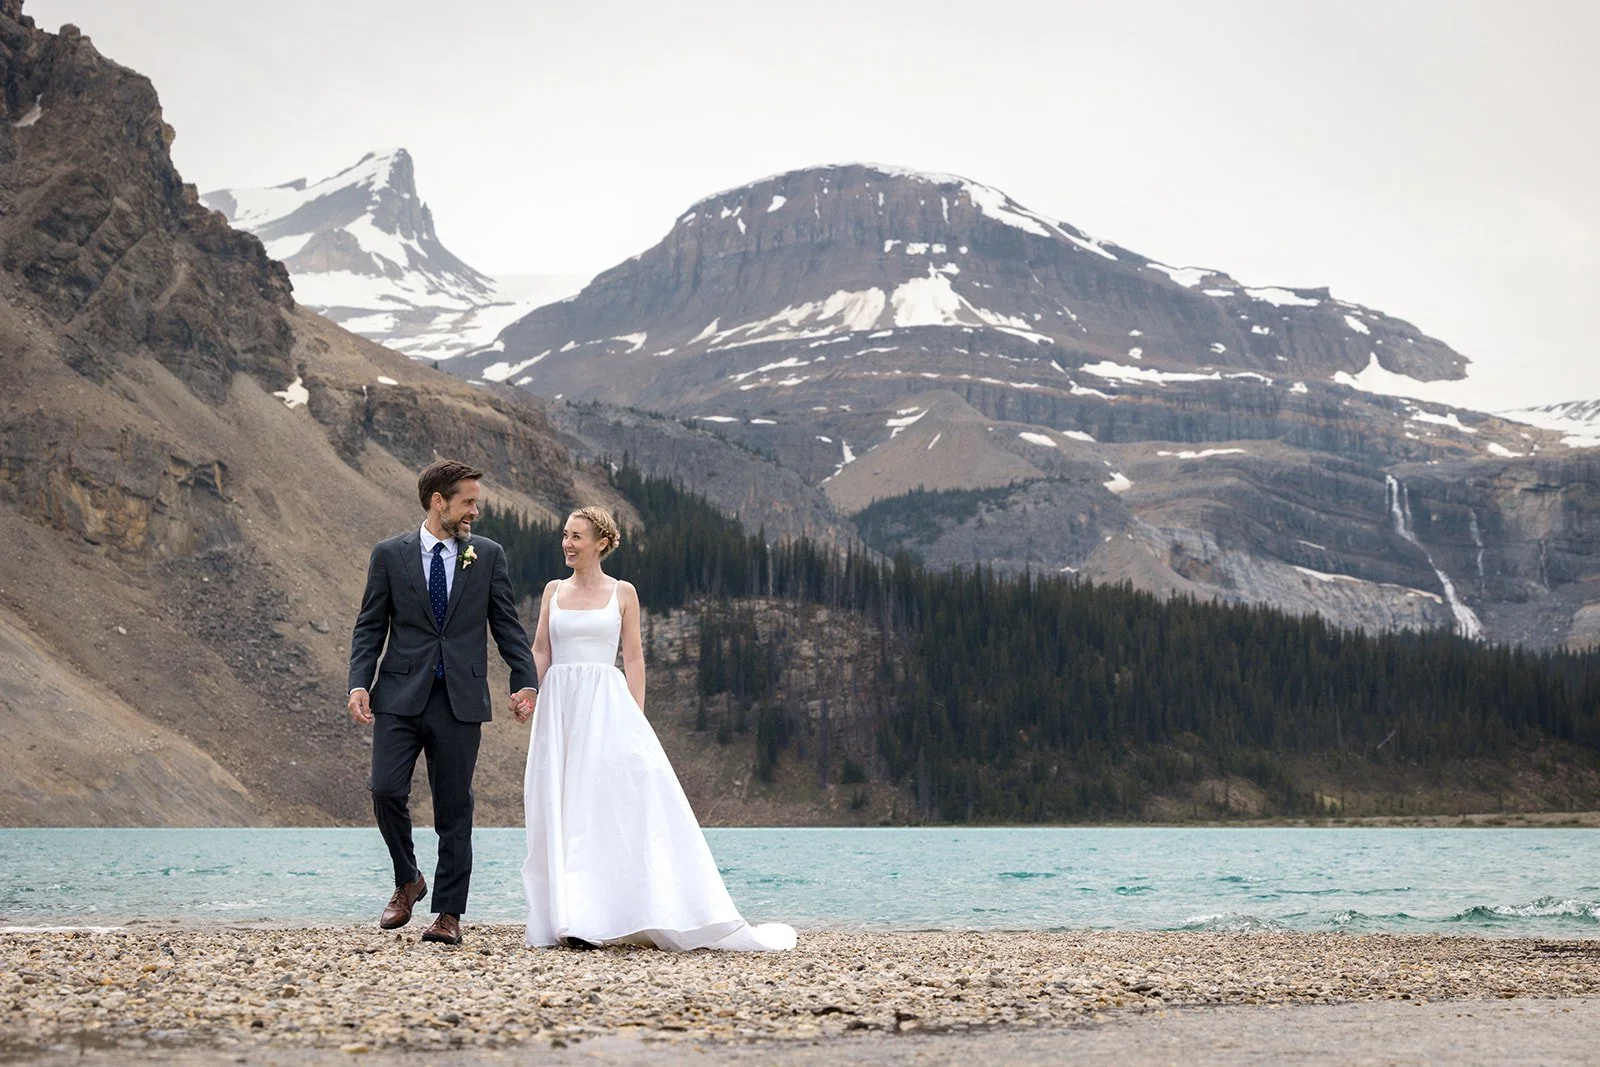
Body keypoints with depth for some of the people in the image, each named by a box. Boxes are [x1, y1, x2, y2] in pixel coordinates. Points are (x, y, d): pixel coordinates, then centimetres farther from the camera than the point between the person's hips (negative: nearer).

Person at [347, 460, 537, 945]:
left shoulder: (488, 555, 7)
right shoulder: (390, 555, 4)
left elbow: (507, 624, 8)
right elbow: (370, 627, 5)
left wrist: (524, 680, -5)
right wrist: (359, 683, -8)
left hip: (460, 700, 1)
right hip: (401, 696, 0)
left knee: (454, 809, 3)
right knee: (385, 790, -12)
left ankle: (449, 913, 10)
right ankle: (408, 881, 13)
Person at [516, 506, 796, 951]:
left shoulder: (622, 593, 5)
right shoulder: (553, 591, 12)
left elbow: (634, 659, 3)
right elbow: (540, 652, 9)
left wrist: (634, 720, -5)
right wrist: (526, 694, -9)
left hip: (606, 704, -3)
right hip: (560, 704, 3)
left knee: (615, 801, -12)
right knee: (562, 809, -1)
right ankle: (571, 918, 1)